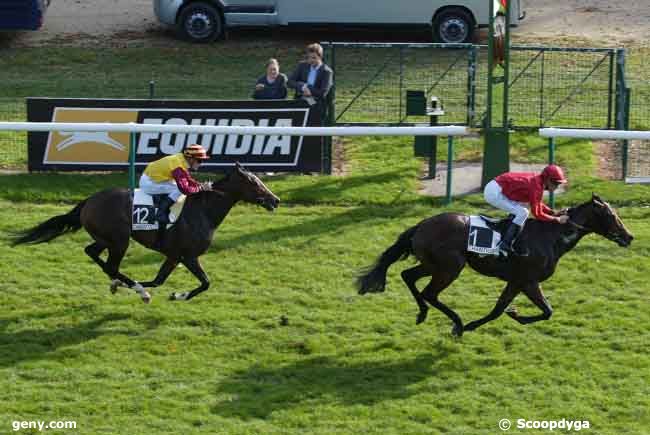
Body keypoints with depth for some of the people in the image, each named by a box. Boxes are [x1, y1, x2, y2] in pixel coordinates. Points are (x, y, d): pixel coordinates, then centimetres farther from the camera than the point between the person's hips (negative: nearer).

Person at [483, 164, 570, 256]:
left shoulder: (537, 180, 9)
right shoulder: (536, 186, -20)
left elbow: (537, 204, 21)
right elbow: (537, 214, -19)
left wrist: (553, 212, 9)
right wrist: (557, 219, -12)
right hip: (494, 192, -10)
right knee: (522, 213, -14)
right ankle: (505, 246, -15)